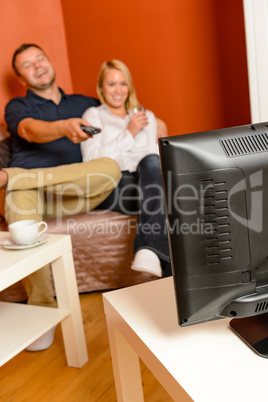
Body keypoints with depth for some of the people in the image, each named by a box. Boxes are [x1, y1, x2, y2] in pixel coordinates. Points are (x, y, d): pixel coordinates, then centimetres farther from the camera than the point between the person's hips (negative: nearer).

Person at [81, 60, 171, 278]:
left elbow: (154, 156, 18)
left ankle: (148, 250, -49)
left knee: (152, 162, -35)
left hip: (146, 180, 3)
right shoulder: (93, 115, 20)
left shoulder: (147, 116, 31)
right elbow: (92, 159, 2)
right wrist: (129, 134, 0)